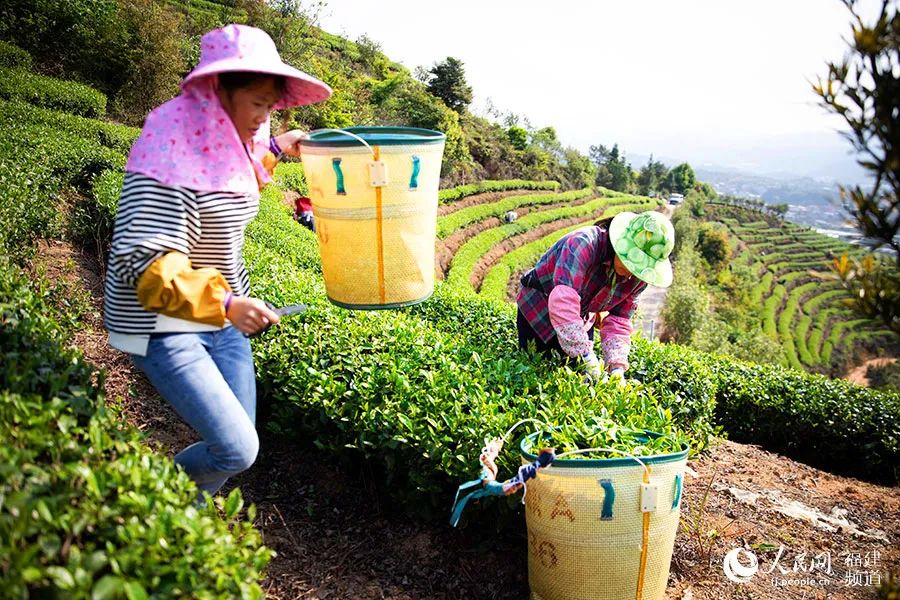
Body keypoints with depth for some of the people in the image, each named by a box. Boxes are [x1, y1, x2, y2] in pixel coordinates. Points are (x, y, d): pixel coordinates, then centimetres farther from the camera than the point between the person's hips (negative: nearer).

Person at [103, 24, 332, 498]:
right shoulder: (175, 154, -23)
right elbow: (142, 262, -29)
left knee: (237, 446, 10)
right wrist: (223, 302, -38)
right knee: (237, 451, -14)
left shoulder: (222, 139, 4)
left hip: (221, 321, 9)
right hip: (165, 327, -9)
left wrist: (274, 149, 22)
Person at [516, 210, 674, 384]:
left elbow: (619, 322, -13)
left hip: (582, 316, 5)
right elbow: (563, 301, -50)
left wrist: (617, 367, -30)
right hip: (538, 305, -5)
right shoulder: (585, 244, -38)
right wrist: (587, 355, -52)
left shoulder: (639, 277, -16)